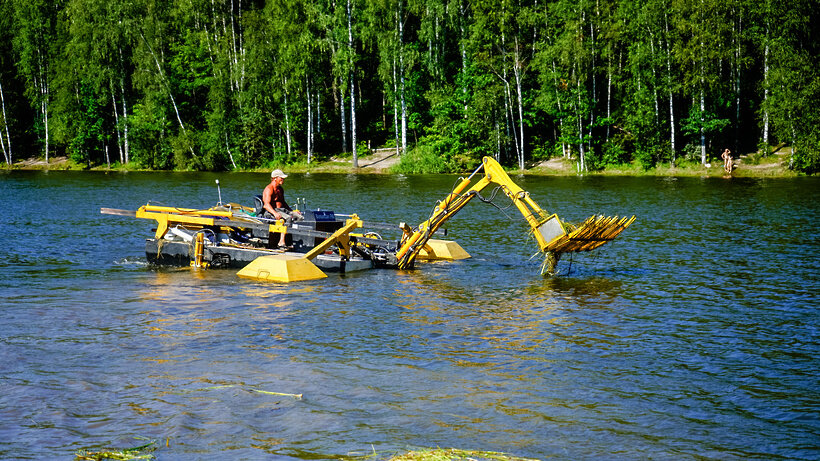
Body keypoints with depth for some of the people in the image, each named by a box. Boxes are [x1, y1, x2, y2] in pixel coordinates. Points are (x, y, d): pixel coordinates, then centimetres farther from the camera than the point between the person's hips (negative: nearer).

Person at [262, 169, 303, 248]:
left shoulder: (280, 189, 20)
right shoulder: (269, 189, -11)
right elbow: (266, 204, -23)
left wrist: (292, 211, 19)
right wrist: (275, 213, -39)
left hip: (282, 210, 9)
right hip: (270, 212, -9)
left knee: (300, 217, -11)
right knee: (288, 218, -35)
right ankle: (281, 242, -40)